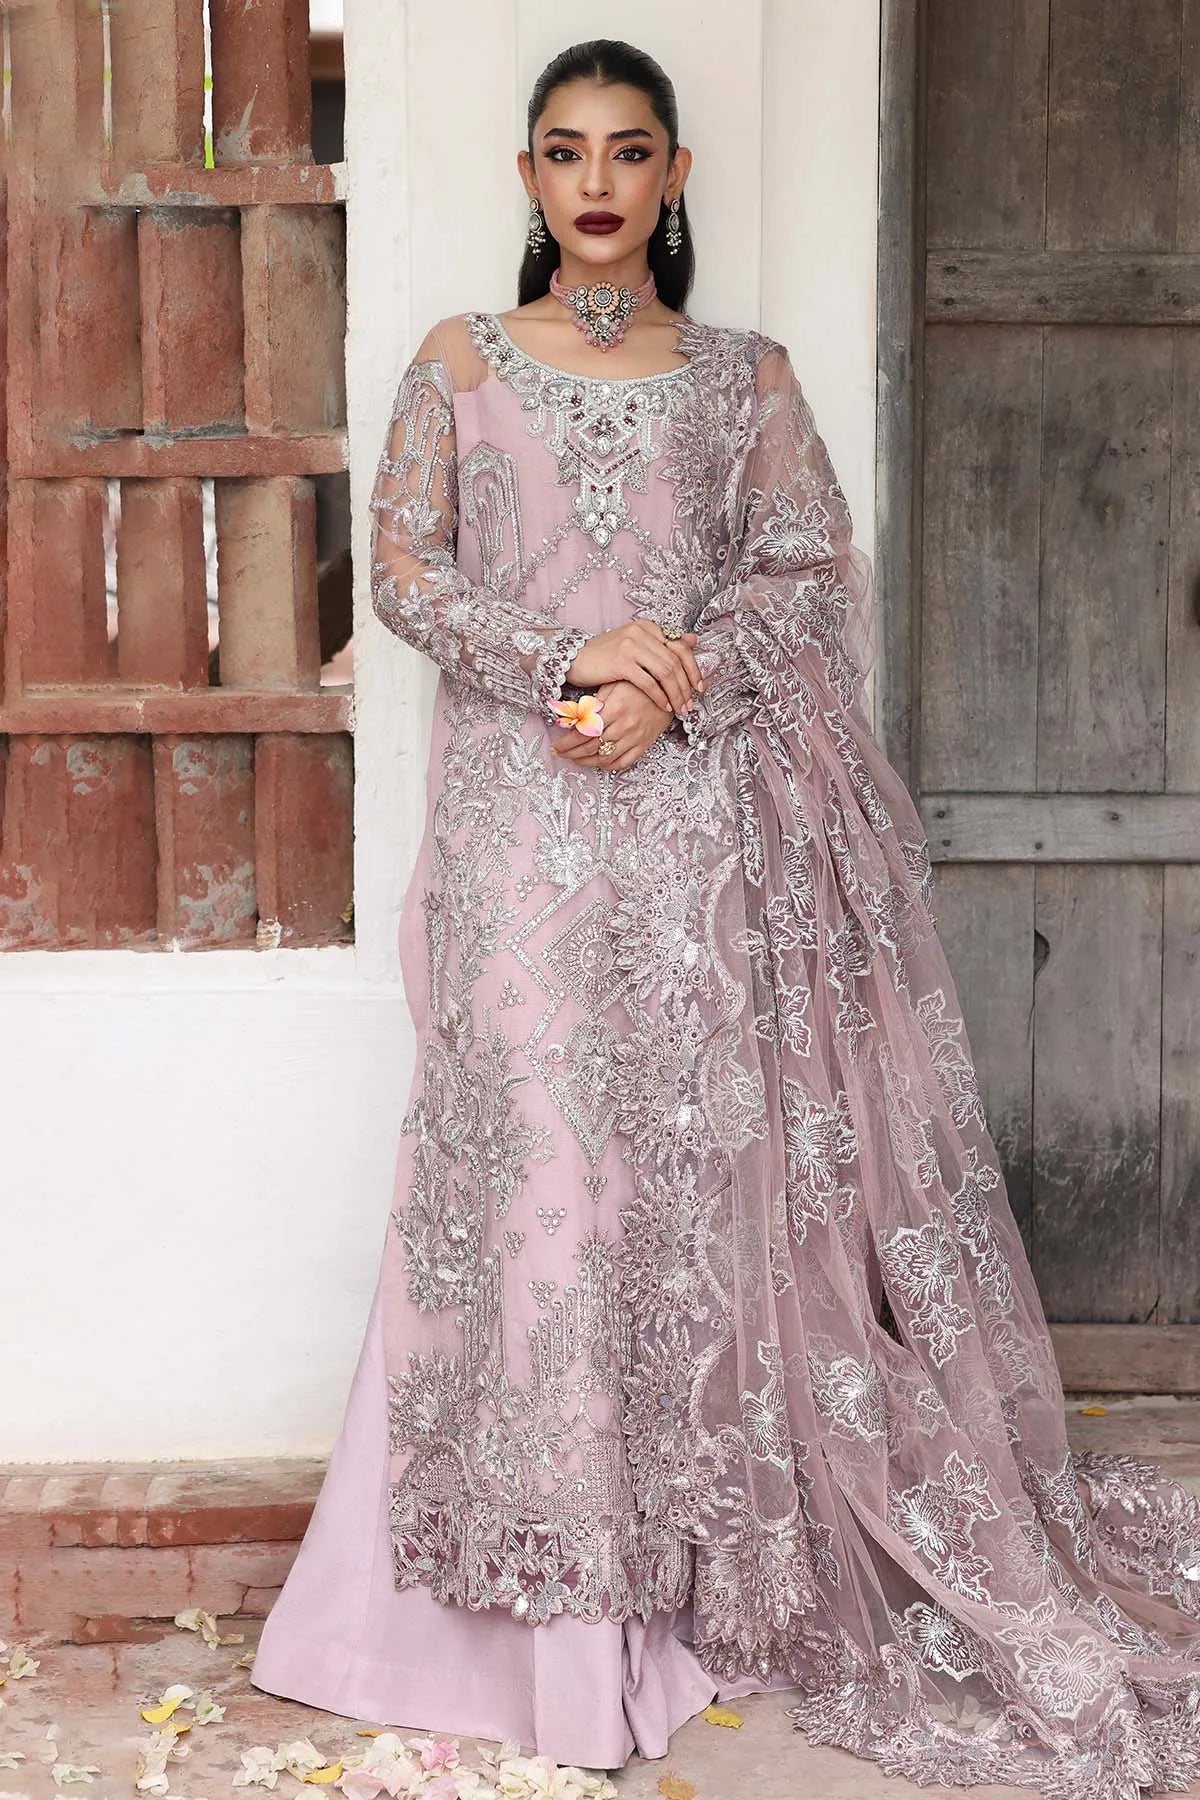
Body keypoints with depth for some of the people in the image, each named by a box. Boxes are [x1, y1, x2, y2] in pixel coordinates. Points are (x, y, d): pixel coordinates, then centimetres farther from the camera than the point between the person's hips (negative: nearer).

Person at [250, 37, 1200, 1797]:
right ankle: (554, 1609, 8)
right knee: (528, 1153, -3)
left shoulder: (747, 378, 11)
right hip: (519, 822, 0)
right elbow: (404, 568, 2)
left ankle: (694, 1571, 12)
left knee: (705, 1158, -1)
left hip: (703, 819, 0)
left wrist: (676, 683, -13)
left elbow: (814, 579, 4)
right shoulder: (457, 362, 12)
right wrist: (570, 653, -13)